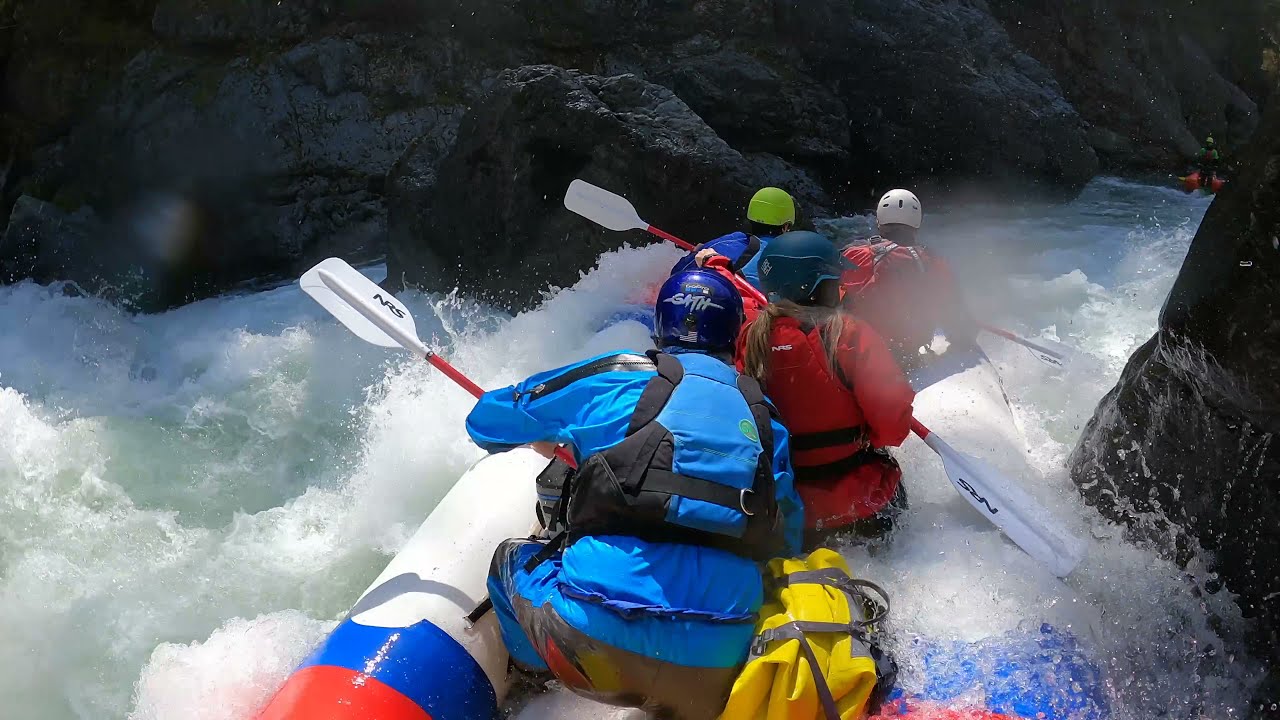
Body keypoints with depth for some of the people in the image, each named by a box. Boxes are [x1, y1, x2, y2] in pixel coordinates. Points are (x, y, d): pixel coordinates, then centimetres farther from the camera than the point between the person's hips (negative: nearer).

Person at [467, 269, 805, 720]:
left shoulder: (617, 376, 7)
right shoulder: (763, 414, 15)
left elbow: (487, 422, 19)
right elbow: (788, 540, 21)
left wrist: (543, 434, 41)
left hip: (598, 639, -2)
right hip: (716, 673, 3)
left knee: (511, 558, 26)